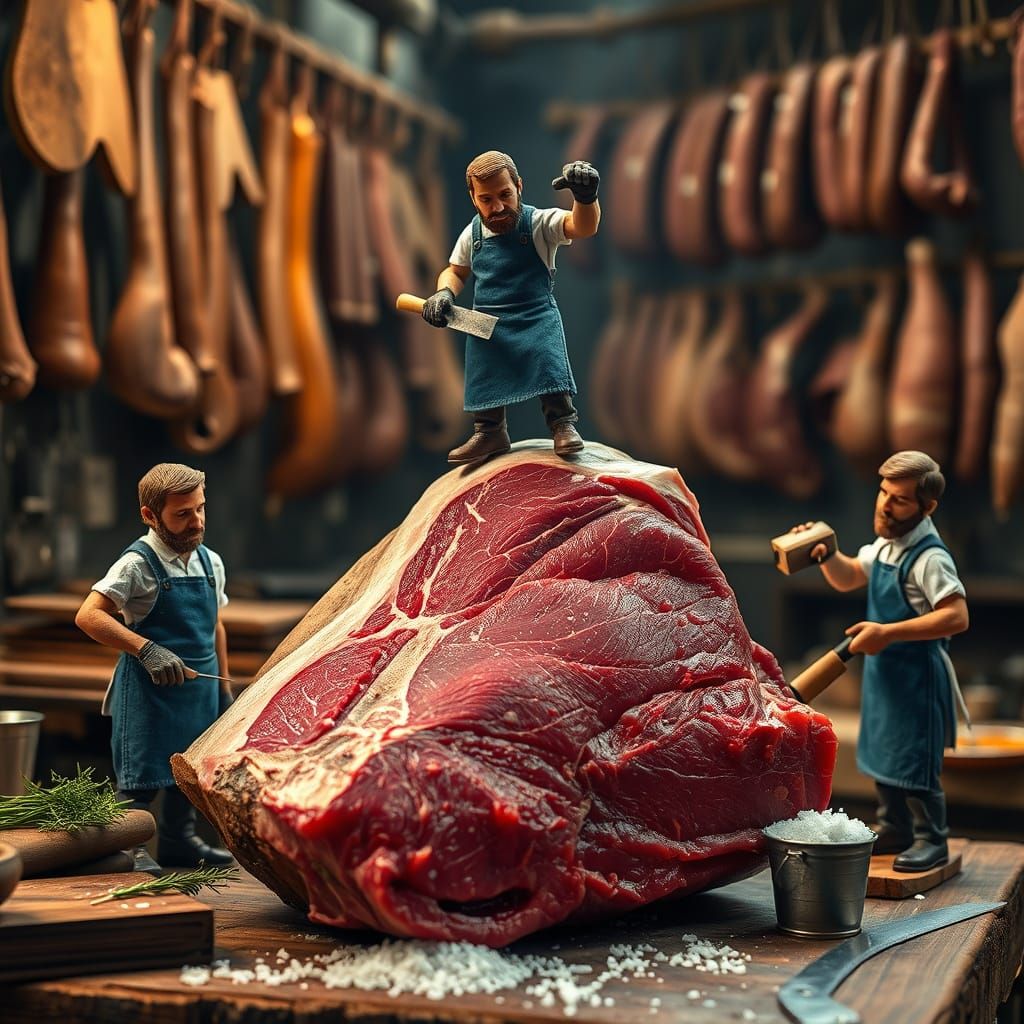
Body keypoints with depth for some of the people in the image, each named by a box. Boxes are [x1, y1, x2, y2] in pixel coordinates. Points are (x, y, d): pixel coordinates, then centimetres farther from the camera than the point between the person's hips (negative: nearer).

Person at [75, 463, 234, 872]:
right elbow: (88, 616, -22)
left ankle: (178, 841, 32)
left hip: (199, 684, 7)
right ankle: (129, 849, 13)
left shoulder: (211, 562, 5)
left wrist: (223, 685, 15)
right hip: (151, 686, -7)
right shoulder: (138, 564, -15)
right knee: (142, 771, 0)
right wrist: (146, 649, -28)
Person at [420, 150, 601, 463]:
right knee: (485, 376, 9)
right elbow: (455, 271, 20)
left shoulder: (539, 223, -11)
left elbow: (583, 226, -31)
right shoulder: (472, 234, 2)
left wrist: (586, 197, -54)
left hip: (536, 316, -4)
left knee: (549, 364, -19)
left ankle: (563, 424, -3)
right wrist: (444, 292, -4)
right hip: (487, 319, 4)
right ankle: (489, 433, 27)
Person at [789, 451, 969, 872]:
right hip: (882, 668, 9)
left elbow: (956, 617, -31)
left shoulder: (929, 557, -22)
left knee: (914, 758, 1)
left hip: (916, 672, -9)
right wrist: (826, 555, -1)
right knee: (882, 751, 18)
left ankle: (931, 840, 17)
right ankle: (895, 830, 33)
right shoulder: (886, 544, 5)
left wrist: (887, 633, -31)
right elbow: (849, 578, 20)